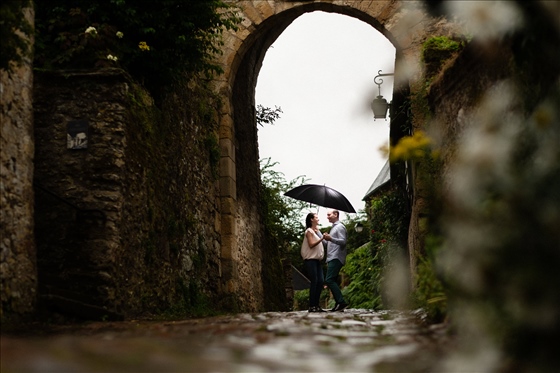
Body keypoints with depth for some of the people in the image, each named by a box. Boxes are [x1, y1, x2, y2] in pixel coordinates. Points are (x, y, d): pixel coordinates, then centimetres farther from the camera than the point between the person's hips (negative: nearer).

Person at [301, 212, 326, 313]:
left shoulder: (316, 231, 22)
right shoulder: (309, 231, -4)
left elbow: (319, 245, 16)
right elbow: (311, 244, -14)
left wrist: (318, 233, 10)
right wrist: (321, 238, -22)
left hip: (317, 260, 8)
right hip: (310, 259, -8)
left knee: (320, 281, 1)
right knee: (314, 281, -13)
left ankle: (316, 305, 3)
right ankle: (312, 306, -13)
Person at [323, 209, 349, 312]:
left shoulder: (340, 227, -5)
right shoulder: (333, 228, 25)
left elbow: (343, 241, -18)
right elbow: (327, 243, 31)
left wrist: (331, 238, -30)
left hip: (336, 258, -10)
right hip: (332, 259, 10)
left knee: (329, 280, -19)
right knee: (332, 282, 6)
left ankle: (341, 302, -22)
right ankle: (338, 304, 4)